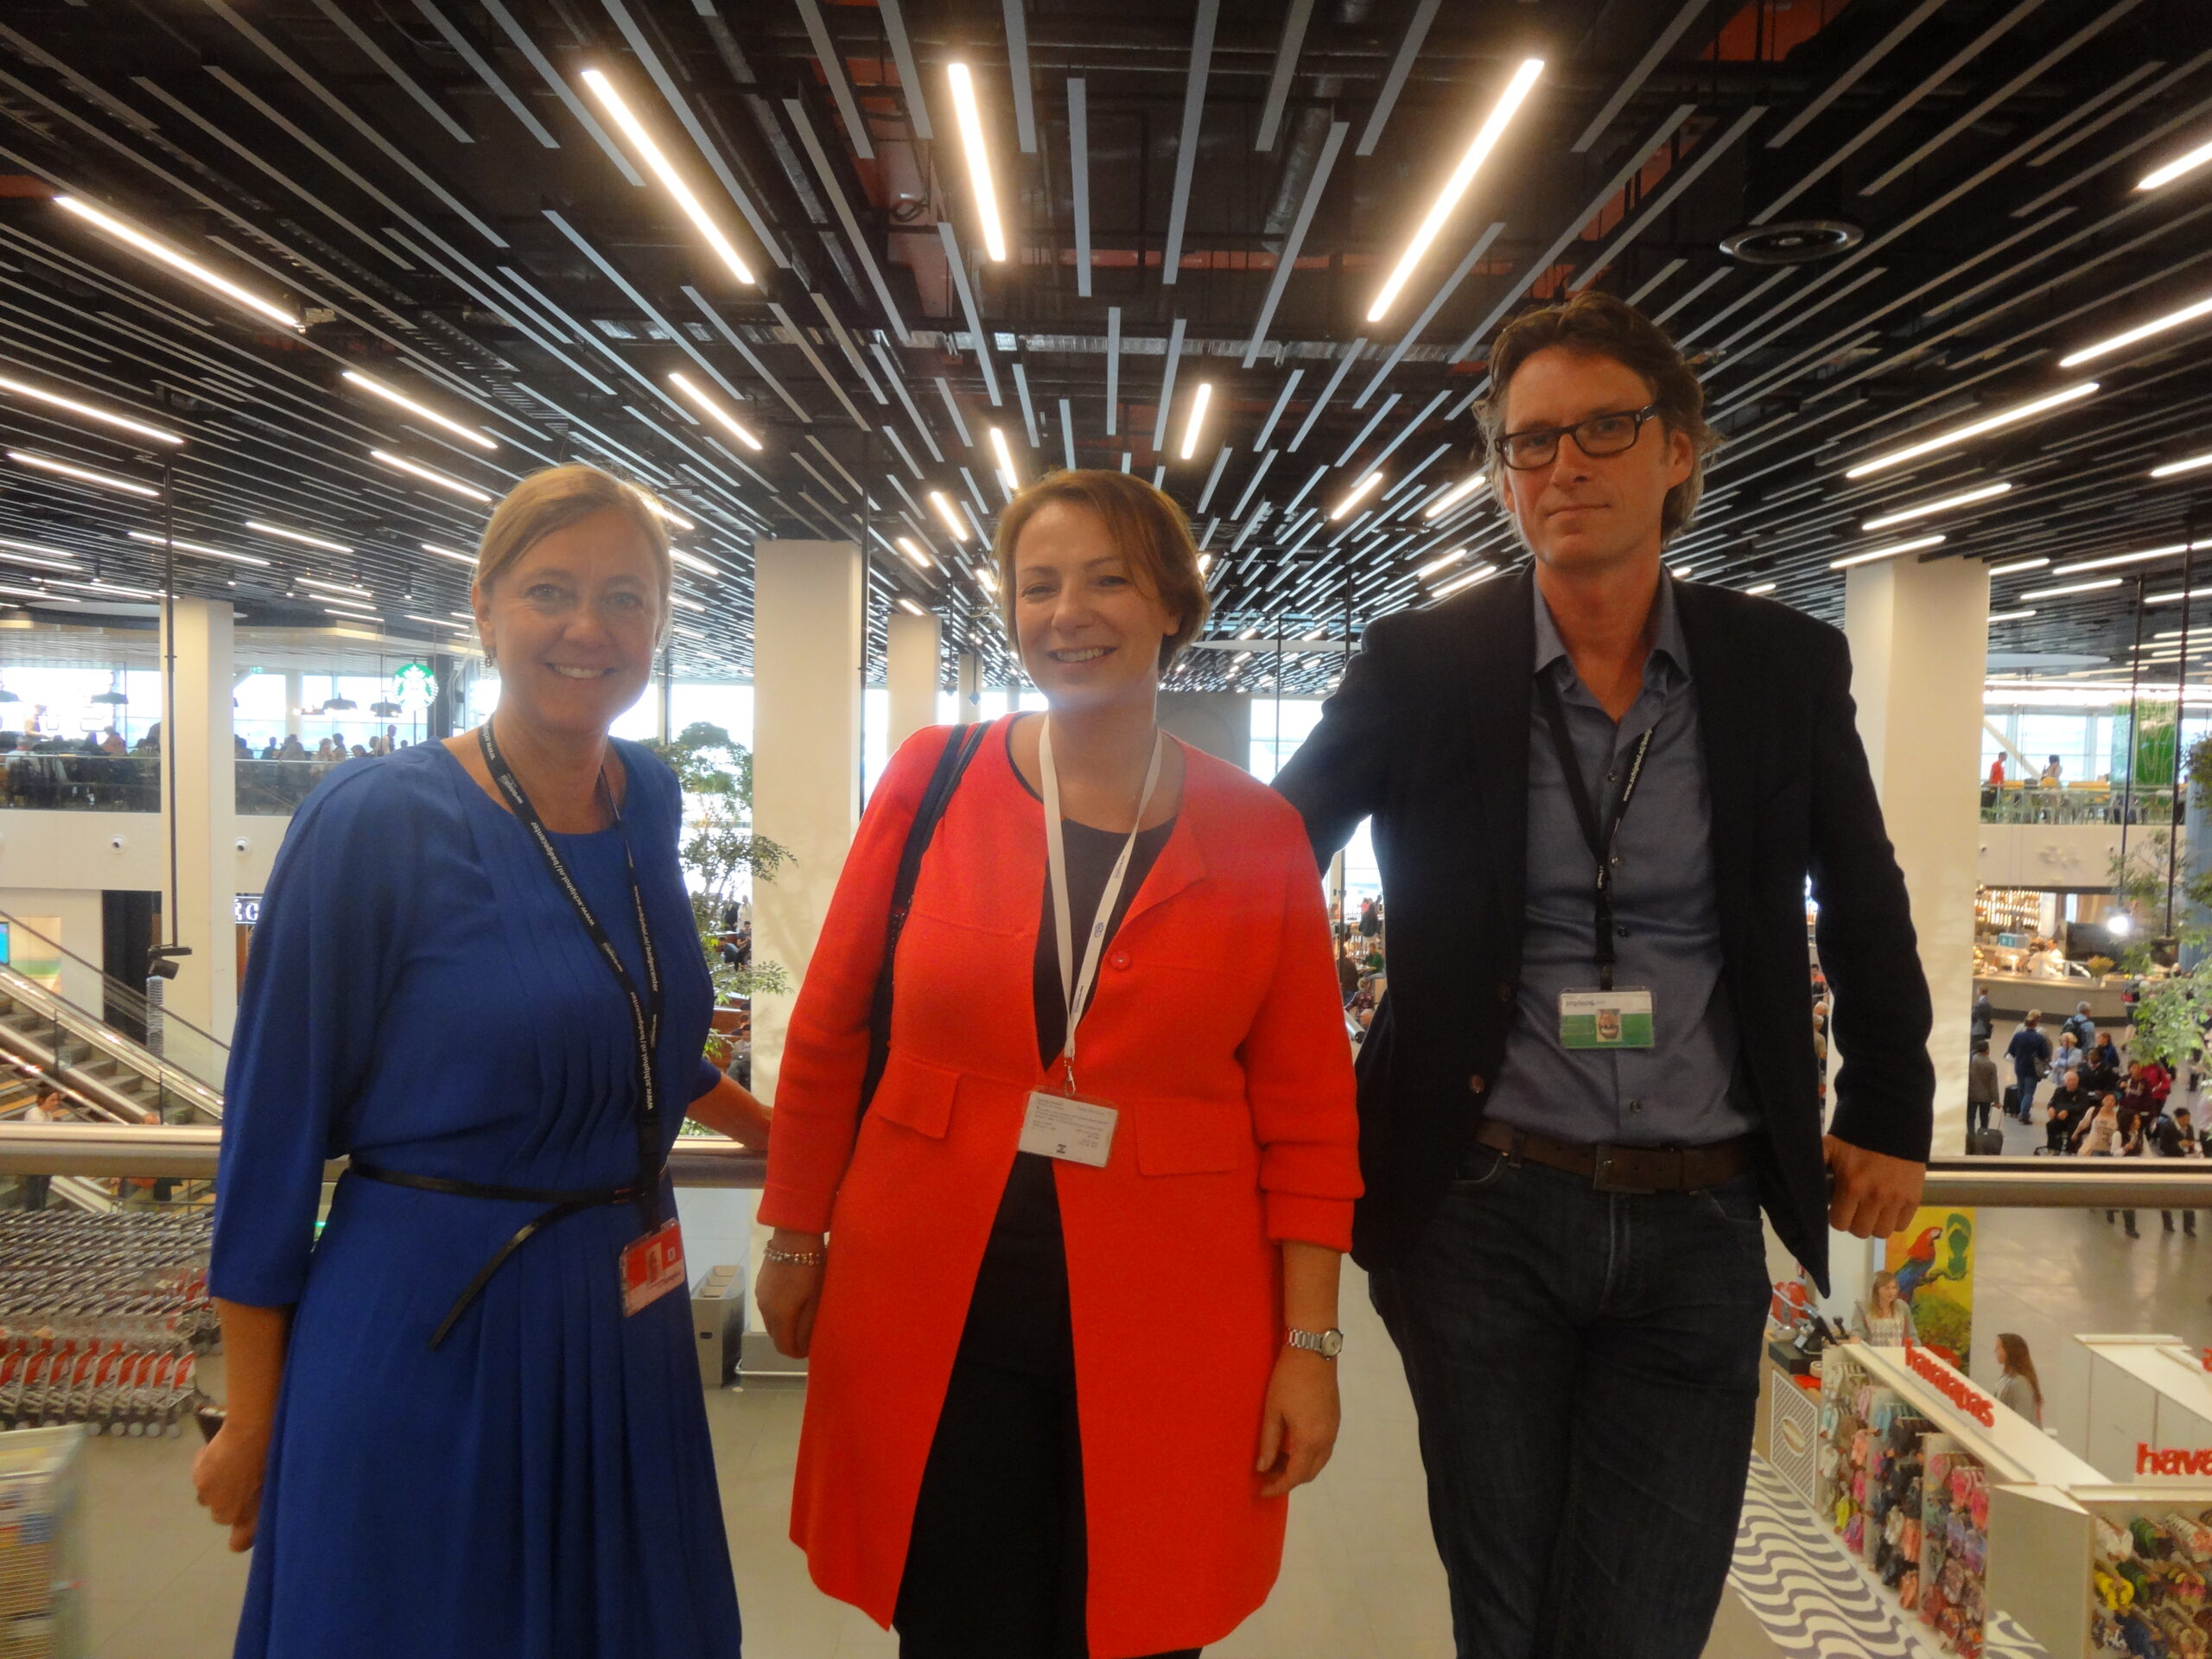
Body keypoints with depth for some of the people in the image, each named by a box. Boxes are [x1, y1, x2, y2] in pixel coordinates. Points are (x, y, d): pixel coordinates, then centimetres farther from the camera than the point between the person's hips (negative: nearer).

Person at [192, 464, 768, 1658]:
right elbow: (274, 1125, -9)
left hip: (627, 1335, 6)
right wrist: (250, 1422, -5)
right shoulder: (375, 822, -15)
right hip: (430, 1336, -5)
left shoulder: (648, 801, 2)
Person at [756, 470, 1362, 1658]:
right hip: (933, 1305, 0)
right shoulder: (933, 780, -3)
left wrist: (1310, 1343, -2)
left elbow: (1307, 1112, 0)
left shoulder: (1258, 834, -3)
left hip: (1164, 1326, 0)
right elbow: (829, 1032, 4)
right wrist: (792, 1241, 9)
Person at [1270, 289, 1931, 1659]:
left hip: (1700, 1224, 1)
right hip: (1483, 1211, -1)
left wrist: (1892, 1120, 13)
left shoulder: (1789, 668, 0)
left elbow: (1866, 906, 14)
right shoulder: (1420, 667, -5)